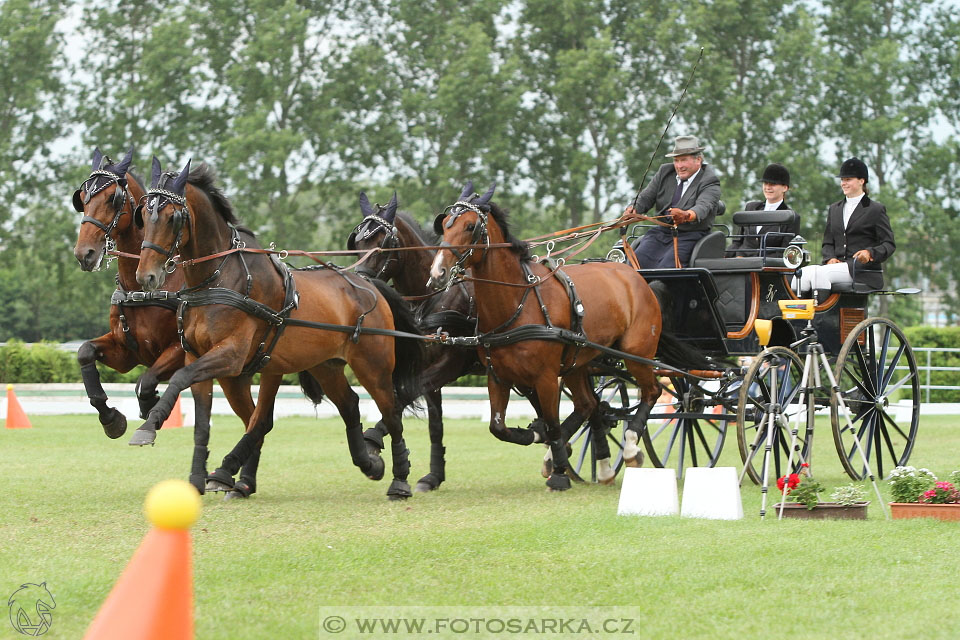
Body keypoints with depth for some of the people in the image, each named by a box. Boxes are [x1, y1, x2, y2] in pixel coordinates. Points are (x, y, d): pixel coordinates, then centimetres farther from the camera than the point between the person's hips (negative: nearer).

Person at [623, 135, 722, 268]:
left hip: (690, 236, -6)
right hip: (661, 231, 6)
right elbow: (646, 197, 8)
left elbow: (703, 207, -28)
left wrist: (686, 215, -51)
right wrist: (633, 210, -16)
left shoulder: (710, 182, -10)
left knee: (666, 267, -31)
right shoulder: (665, 171, 10)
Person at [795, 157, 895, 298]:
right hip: (838, 264, 5)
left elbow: (889, 244, 0)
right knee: (803, 273, -26)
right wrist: (830, 258, -1)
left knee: (820, 273, -33)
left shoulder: (876, 210, 5)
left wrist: (870, 253, -20)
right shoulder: (834, 209, 23)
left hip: (864, 270, -5)